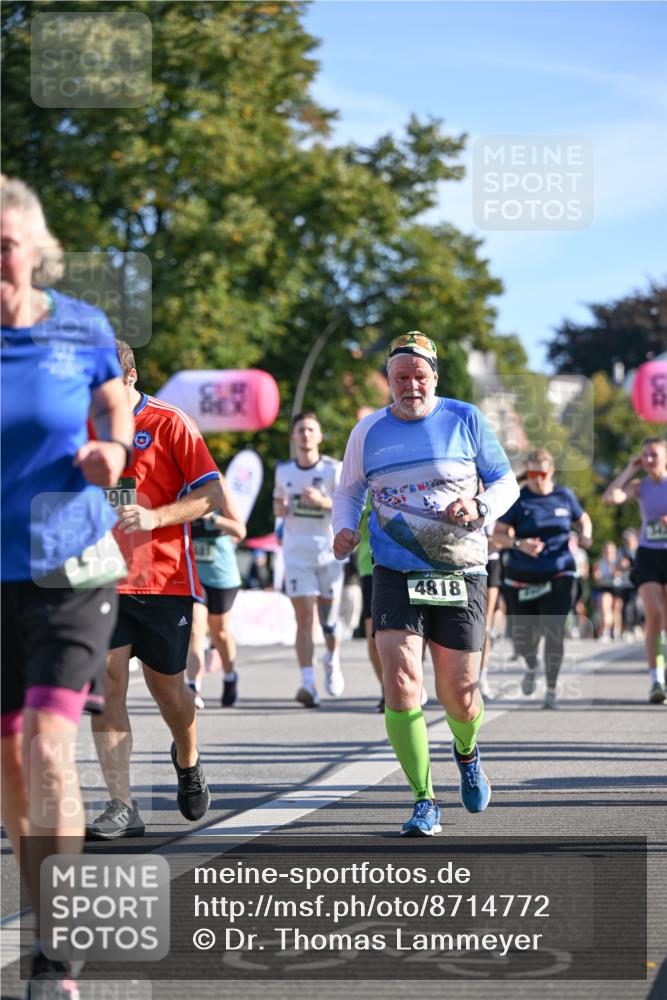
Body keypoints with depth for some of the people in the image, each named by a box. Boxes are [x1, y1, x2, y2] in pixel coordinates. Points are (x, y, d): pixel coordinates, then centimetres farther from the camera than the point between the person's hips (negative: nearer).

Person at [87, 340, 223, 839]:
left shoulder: (169, 423, -6)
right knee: (107, 681, -9)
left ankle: (188, 761, 39)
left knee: (166, 684, 7)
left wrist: (155, 516, -21)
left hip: (164, 578, -3)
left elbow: (212, 495, -8)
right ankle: (122, 807, -9)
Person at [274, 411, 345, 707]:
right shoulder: (283, 471, 8)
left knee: (329, 618, 7)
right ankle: (308, 684, -15)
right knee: (304, 618, -9)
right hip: (296, 554, 1)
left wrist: (322, 501, -26)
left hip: (328, 552, -1)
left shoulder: (334, 469, -4)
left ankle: (332, 660, 39)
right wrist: (280, 509, -1)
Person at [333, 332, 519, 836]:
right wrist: (344, 527, -1)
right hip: (395, 574, 1)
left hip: (460, 572, 0)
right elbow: (349, 490, 19)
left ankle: (467, 752, 40)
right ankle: (424, 802, -6)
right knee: (401, 681, -16)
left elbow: (506, 482, 8)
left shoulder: (466, 420, 2)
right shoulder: (368, 431, 6)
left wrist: (480, 506, -13)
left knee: (458, 691, 3)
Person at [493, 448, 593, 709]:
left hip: (559, 575, 0)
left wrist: (585, 536, -2)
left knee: (554, 633, -11)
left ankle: (552, 690, 2)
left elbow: (583, 519, 20)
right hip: (522, 578, 0)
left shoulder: (565, 496, 3)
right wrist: (519, 544, -24)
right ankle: (531, 667, 41)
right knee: (523, 637, 5)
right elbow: (497, 535, -6)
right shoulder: (517, 500, -5)